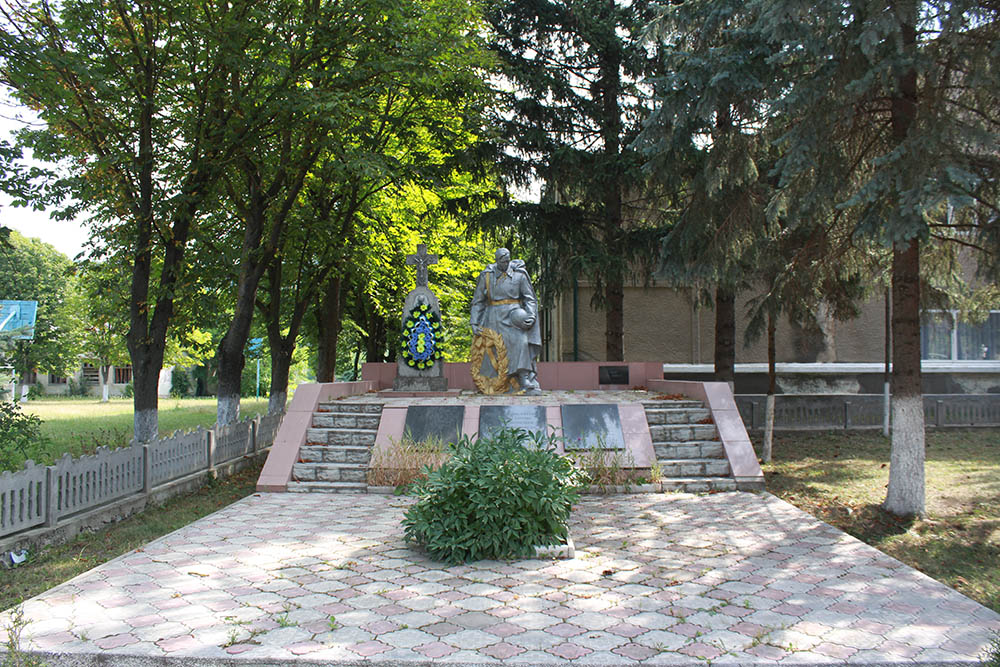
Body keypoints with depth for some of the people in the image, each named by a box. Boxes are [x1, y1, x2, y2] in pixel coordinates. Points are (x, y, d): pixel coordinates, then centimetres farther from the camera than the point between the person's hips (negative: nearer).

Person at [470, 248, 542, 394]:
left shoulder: (519, 275, 2)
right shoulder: (486, 276, 6)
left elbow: (529, 298, 6)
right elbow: (477, 301, 11)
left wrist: (531, 315, -10)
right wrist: (474, 322, 4)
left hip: (513, 316, -2)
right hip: (493, 319, 2)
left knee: (521, 345, -16)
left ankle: (529, 384, -18)